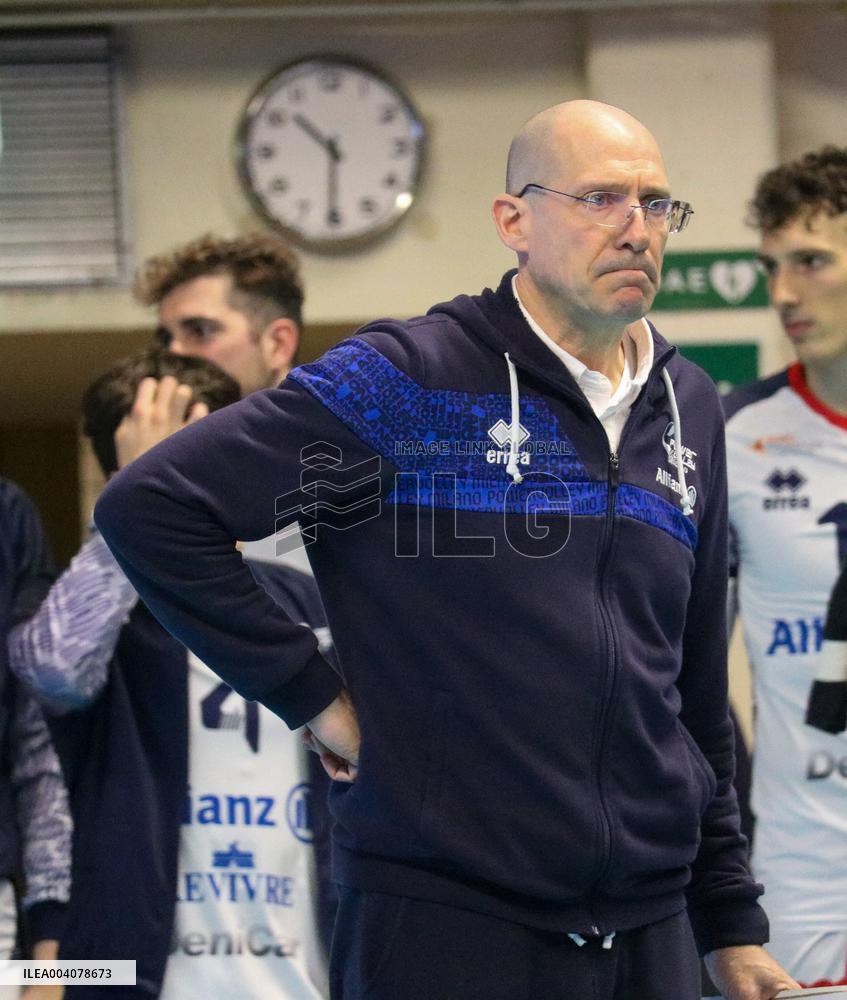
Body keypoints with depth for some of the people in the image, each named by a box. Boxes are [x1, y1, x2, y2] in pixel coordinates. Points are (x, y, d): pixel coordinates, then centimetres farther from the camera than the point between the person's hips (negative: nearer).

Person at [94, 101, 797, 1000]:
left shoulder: (689, 410, 12)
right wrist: (311, 696, -10)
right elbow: (148, 506, -10)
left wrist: (730, 920, 18)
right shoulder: (409, 380, -7)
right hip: (447, 925, -6)